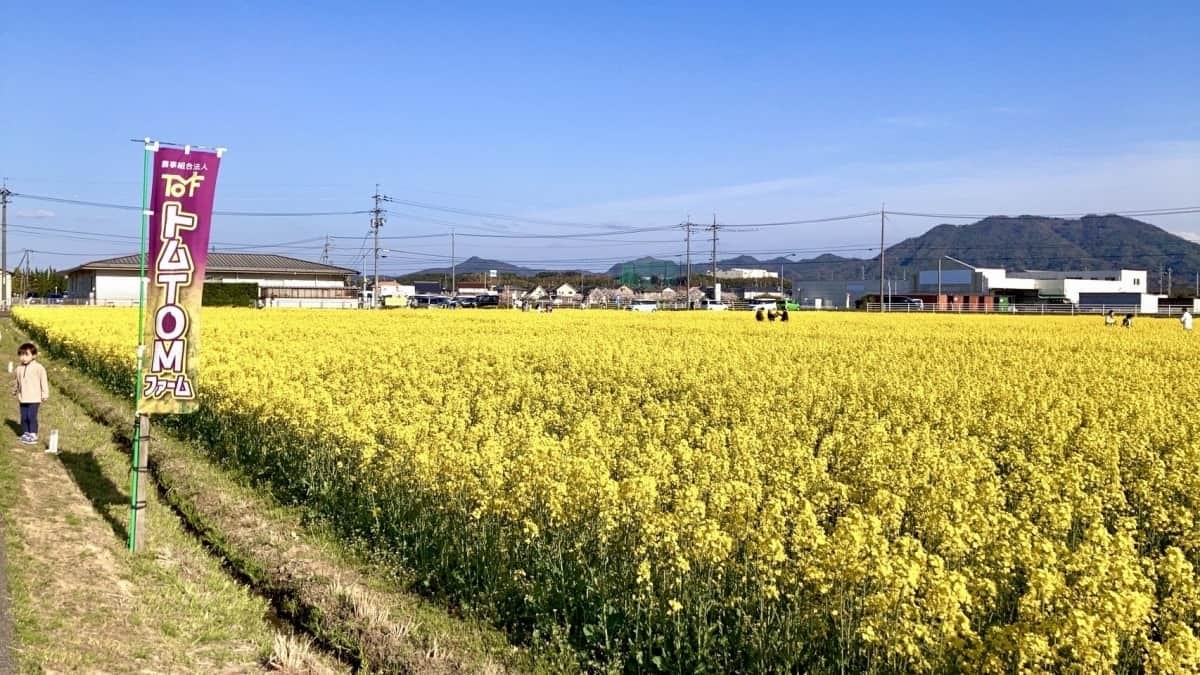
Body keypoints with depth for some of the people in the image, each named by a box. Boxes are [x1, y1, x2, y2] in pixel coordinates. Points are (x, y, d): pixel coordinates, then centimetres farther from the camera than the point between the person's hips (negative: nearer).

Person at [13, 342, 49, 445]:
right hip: (23, 399, 5)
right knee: (24, 417, 8)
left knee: (32, 417, -6)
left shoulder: (38, 368, -10)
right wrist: (15, 390, 32)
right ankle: (25, 434, 20)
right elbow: (17, 382, 21)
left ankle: (33, 436, 2)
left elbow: (43, 382, -7)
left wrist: (45, 394, -7)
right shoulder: (19, 369, 4)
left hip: (34, 398, -5)